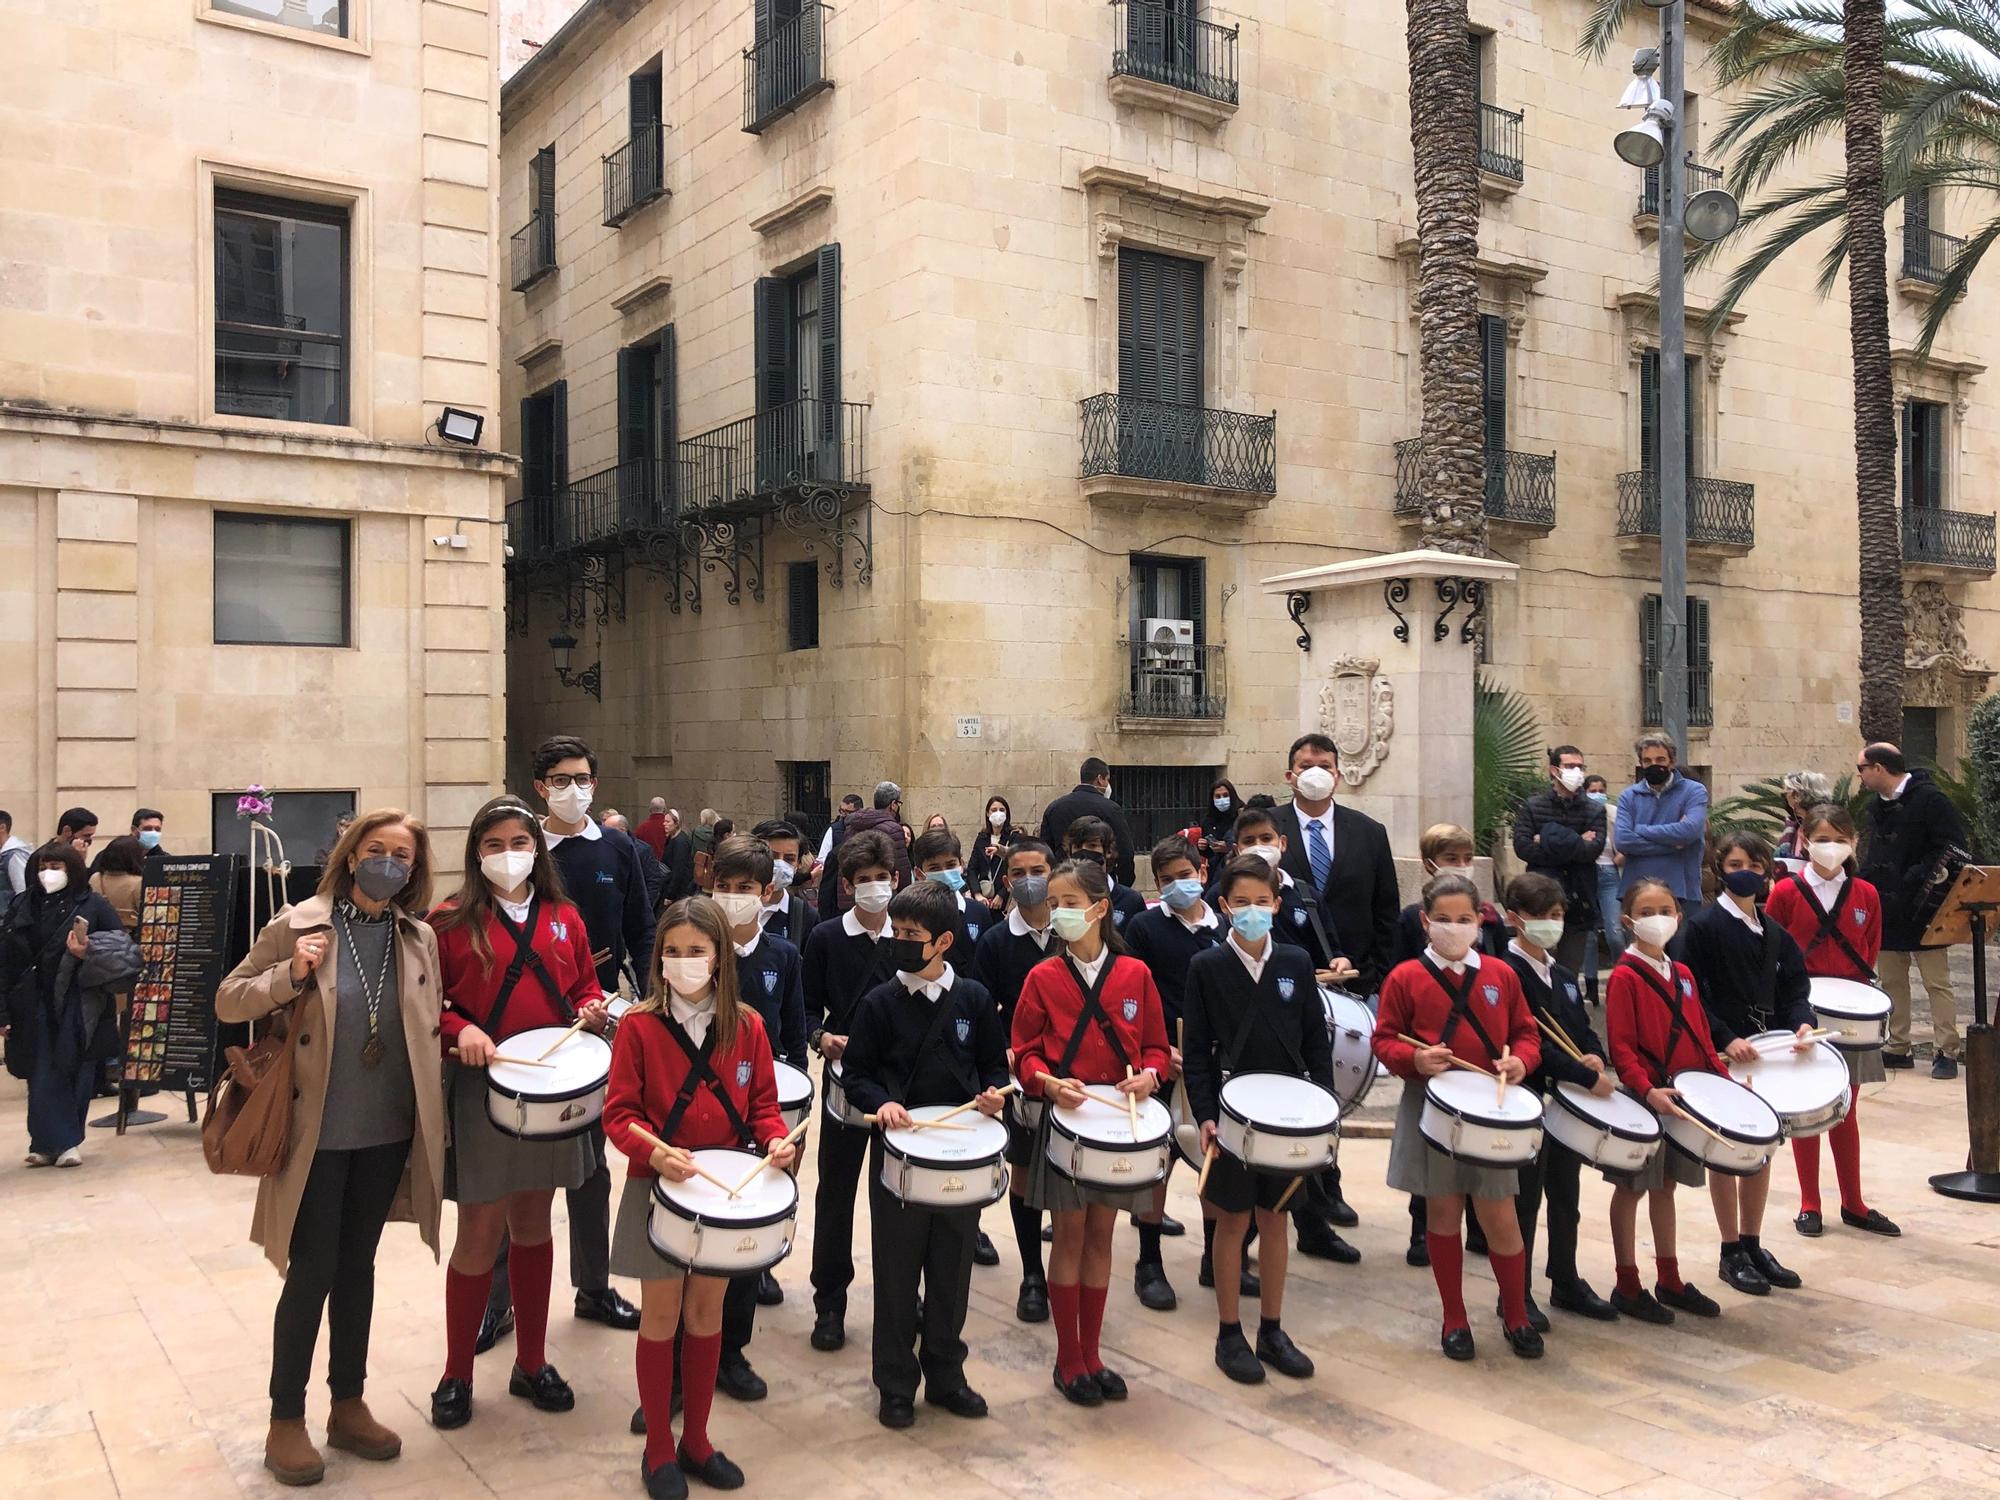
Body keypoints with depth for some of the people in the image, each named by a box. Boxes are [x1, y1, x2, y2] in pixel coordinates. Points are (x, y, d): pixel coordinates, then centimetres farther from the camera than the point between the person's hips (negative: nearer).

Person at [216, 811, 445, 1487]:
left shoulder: (420, 939, 2)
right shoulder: (297, 927, -9)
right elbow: (227, 1001, -4)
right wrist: (292, 974, -21)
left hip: (388, 1132, 4)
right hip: (316, 1132, -4)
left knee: (357, 1267, 15)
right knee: (311, 1273, 2)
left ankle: (348, 1406, 29)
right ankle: (285, 1421, 19)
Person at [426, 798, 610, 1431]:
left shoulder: (565, 919, 7)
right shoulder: (451, 922, -5)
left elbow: (585, 984, 16)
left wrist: (592, 1009, -5)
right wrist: (458, 1030, -21)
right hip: (481, 1088, -4)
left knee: (533, 1223, 14)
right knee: (480, 1232, 2)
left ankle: (532, 1363, 27)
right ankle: (456, 1374, 20)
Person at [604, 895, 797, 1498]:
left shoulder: (746, 1026, -1)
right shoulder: (638, 1025, -10)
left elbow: (762, 1103, 6)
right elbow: (619, 1113, -11)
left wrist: (775, 1138, -15)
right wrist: (655, 1153, -29)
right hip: (658, 1186, -3)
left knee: (706, 1312, 13)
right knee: (661, 1313, 6)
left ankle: (696, 1441, 28)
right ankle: (659, 1451, 22)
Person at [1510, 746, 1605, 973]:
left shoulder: (1595, 810, 11)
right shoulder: (1532, 807, 6)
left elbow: (1595, 849, -5)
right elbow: (1522, 847, -8)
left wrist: (1550, 843, -9)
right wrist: (1577, 845, -7)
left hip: (1578, 899, 2)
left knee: (1570, 970, 7)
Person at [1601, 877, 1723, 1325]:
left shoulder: (1682, 975, 10)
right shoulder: (1625, 976, -11)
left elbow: (1700, 1036, 15)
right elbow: (1620, 1046, -17)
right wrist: (1647, 1090, -28)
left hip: (1684, 1094, 7)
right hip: (1643, 1097, -7)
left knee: (1666, 1185, 16)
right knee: (1631, 1188, 3)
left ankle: (1670, 1281, 27)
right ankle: (1628, 1287, 13)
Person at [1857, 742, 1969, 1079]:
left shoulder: (1929, 799, -12)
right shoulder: (1877, 807, 12)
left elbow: (1955, 849, -17)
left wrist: (1916, 879, -23)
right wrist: (1864, 883, 5)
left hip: (1923, 912, -8)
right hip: (1888, 909, 8)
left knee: (1937, 983, -1)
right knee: (1892, 982, 12)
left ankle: (1946, 1052, 5)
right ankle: (1898, 1048, 20)